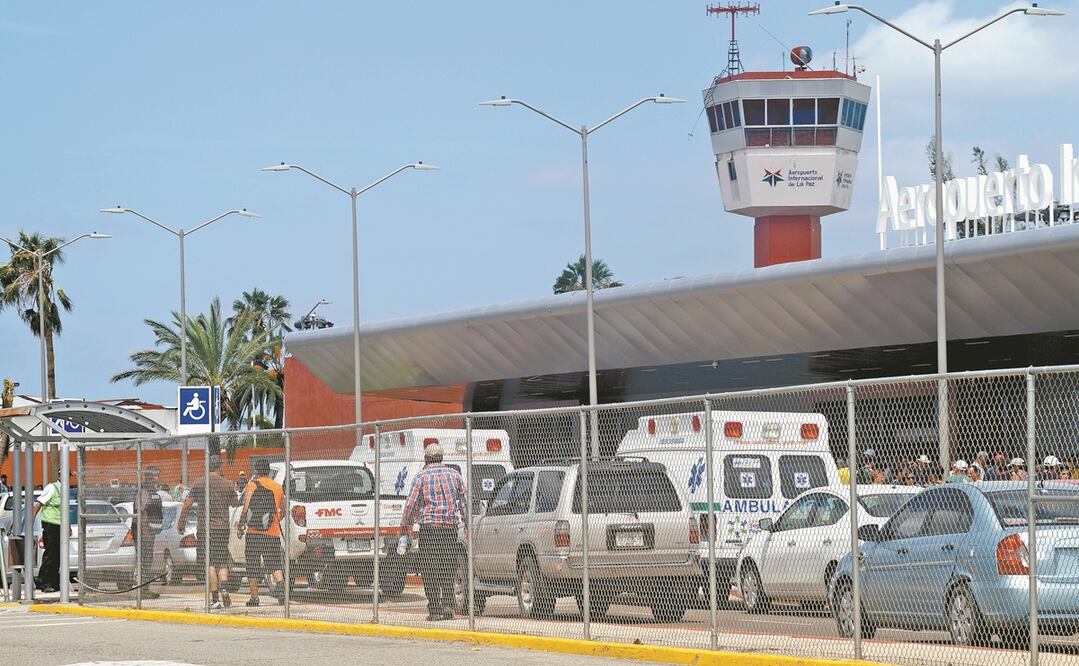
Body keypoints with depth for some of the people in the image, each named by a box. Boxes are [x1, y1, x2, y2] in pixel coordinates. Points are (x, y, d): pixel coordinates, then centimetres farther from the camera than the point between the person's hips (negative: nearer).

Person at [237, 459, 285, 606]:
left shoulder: (252, 486, -4)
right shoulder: (278, 487, 8)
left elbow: (246, 510, -11)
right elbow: (283, 511, 17)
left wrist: (240, 526, 2)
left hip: (254, 533, -2)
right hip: (273, 533, 2)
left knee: (252, 566, 7)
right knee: (275, 563, 5)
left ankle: (254, 597, 8)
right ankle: (280, 583, -24)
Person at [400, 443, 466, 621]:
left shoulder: (421, 477, 0)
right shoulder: (454, 474, 9)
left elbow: (411, 504, -2)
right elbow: (464, 501, 10)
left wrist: (405, 524, 11)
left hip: (429, 527, -3)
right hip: (451, 526, 3)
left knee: (429, 569, 0)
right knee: (448, 567, 11)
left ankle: (435, 610, -3)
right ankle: (448, 605, -1)